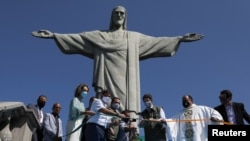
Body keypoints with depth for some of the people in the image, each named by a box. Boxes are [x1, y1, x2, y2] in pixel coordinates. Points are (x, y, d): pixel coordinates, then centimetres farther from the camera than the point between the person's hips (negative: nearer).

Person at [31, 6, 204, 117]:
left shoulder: (135, 37, 22)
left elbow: (157, 41, 19)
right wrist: (54, 35, 3)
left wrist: (180, 39, 13)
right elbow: (76, 38, 12)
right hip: (107, 81, -1)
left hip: (125, 83, 1)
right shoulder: (98, 36, 19)